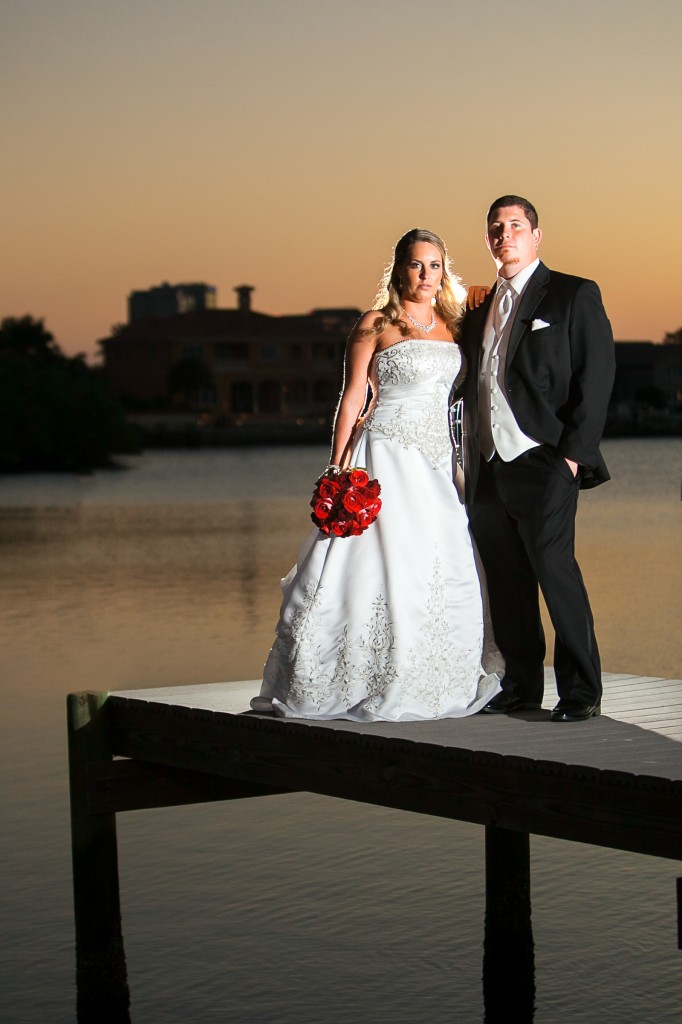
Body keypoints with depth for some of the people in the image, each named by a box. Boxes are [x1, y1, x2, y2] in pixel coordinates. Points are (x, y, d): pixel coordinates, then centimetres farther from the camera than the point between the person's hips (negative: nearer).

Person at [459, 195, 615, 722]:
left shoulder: (574, 296, 1)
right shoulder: (480, 312, 19)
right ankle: (522, 684, 17)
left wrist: (573, 454, -12)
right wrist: (471, 463, 12)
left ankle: (581, 691, -6)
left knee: (555, 568, -13)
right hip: (488, 468, 6)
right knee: (506, 580, 7)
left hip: (542, 462, -6)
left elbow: (596, 377, -5)